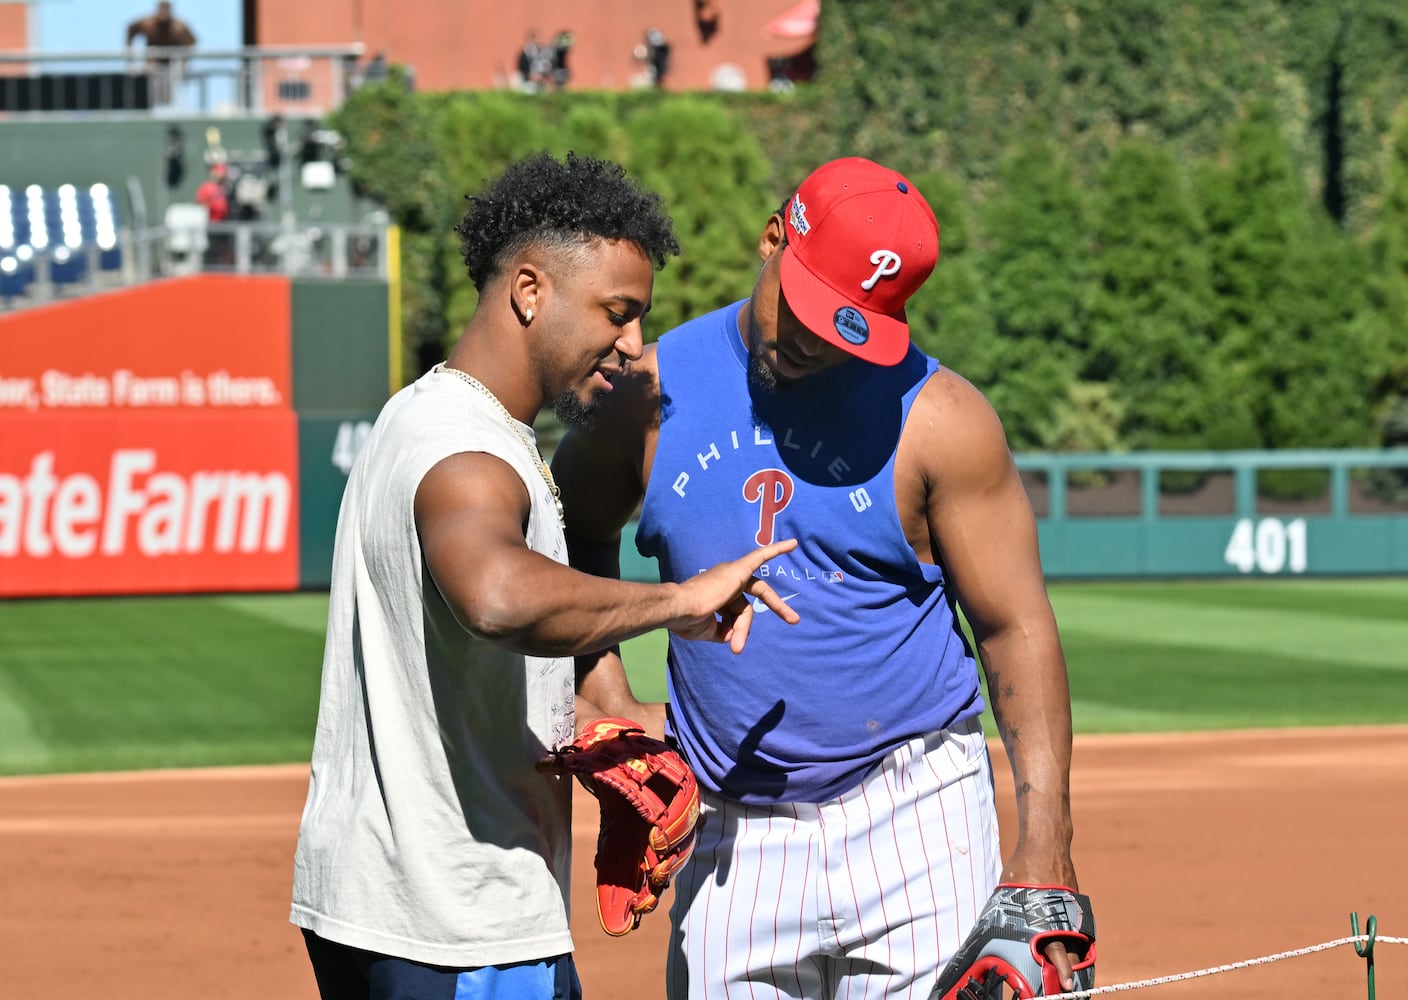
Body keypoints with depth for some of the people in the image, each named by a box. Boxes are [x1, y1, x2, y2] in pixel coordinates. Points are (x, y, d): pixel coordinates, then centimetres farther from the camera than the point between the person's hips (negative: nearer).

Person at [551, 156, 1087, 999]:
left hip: (912, 821, -3)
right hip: (731, 836, 3)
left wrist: (1045, 842, -12)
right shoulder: (654, 392, 1)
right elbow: (577, 536, 19)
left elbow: (1015, 626, -5)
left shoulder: (939, 419, -7)